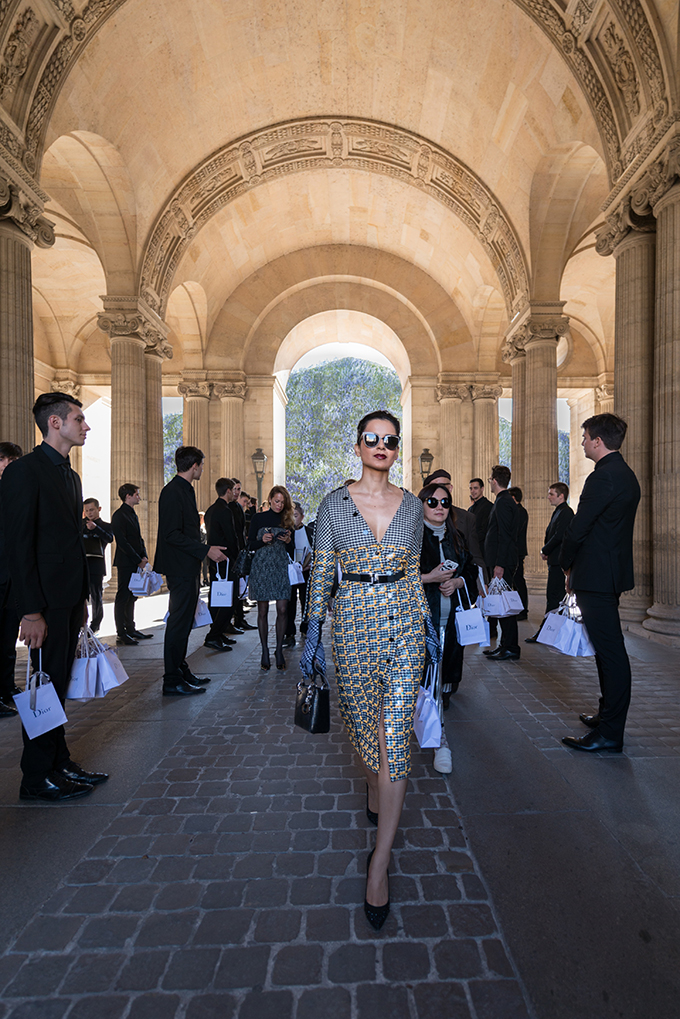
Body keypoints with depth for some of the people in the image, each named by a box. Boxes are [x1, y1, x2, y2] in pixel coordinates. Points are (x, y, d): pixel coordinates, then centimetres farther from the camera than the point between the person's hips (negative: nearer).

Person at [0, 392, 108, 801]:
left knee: (59, 685, 16)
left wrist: (83, 599, 15)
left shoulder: (71, 476, 15)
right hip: (46, 601, -8)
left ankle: (60, 764, 28)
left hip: (71, 598, 8)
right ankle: (37, 778, 18)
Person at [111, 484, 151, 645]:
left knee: (131, 597, 13)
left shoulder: (132, 515, 18)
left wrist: (144, 556, 6)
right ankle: (121, 634, 2)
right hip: (125, 563, -9)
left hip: (136, 563, 9)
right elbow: (122, 542, -16)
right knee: (123, 598, -3)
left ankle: (131, 629, 20)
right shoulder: (119, 515, -10)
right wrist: (138, 560, -15)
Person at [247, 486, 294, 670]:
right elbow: (250, 545, 4)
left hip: (281, 567, 2)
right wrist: (263, 540, -14)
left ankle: (279, 649, 10)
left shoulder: (287, 521, 11)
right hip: (261, 566, -2)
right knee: (263, 610, 3)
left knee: (282, 610, -4)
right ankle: (265, 651, 13)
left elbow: (290, 549, 13)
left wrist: (288, 541, -8)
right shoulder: (258, 518, 5)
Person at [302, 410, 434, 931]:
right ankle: (377, 789, 49)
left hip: (404, 618, 1)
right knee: (364, 719, 15)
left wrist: (428, 623, 11)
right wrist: (313, 631, -2)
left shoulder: (412, 505, 4)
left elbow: (414, 570, 11)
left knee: (396, 734, -1)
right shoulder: (334, 503, -1)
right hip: (353, 621, 0)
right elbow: (321, 570, 1)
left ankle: (380, 860, 12)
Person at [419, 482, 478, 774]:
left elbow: (472, 571, 17)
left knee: (447, 671, 9)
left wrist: (458, 582, -3)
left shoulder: (457, 538, 12)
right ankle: (439, 739, 5)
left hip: (452, 619, 5)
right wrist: (429, 578, -17)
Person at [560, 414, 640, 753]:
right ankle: (608, 715, 31)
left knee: (610, 651, -4)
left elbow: (578, 528, -17)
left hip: (597, 575, -11)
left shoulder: (603, 478, -18)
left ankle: (610, 733, 5)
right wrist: (577, 567, 16)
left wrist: (566, 564, 0)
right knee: (608, 648, 18)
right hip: (612, 572, 11)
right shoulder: (625, 474, 15)